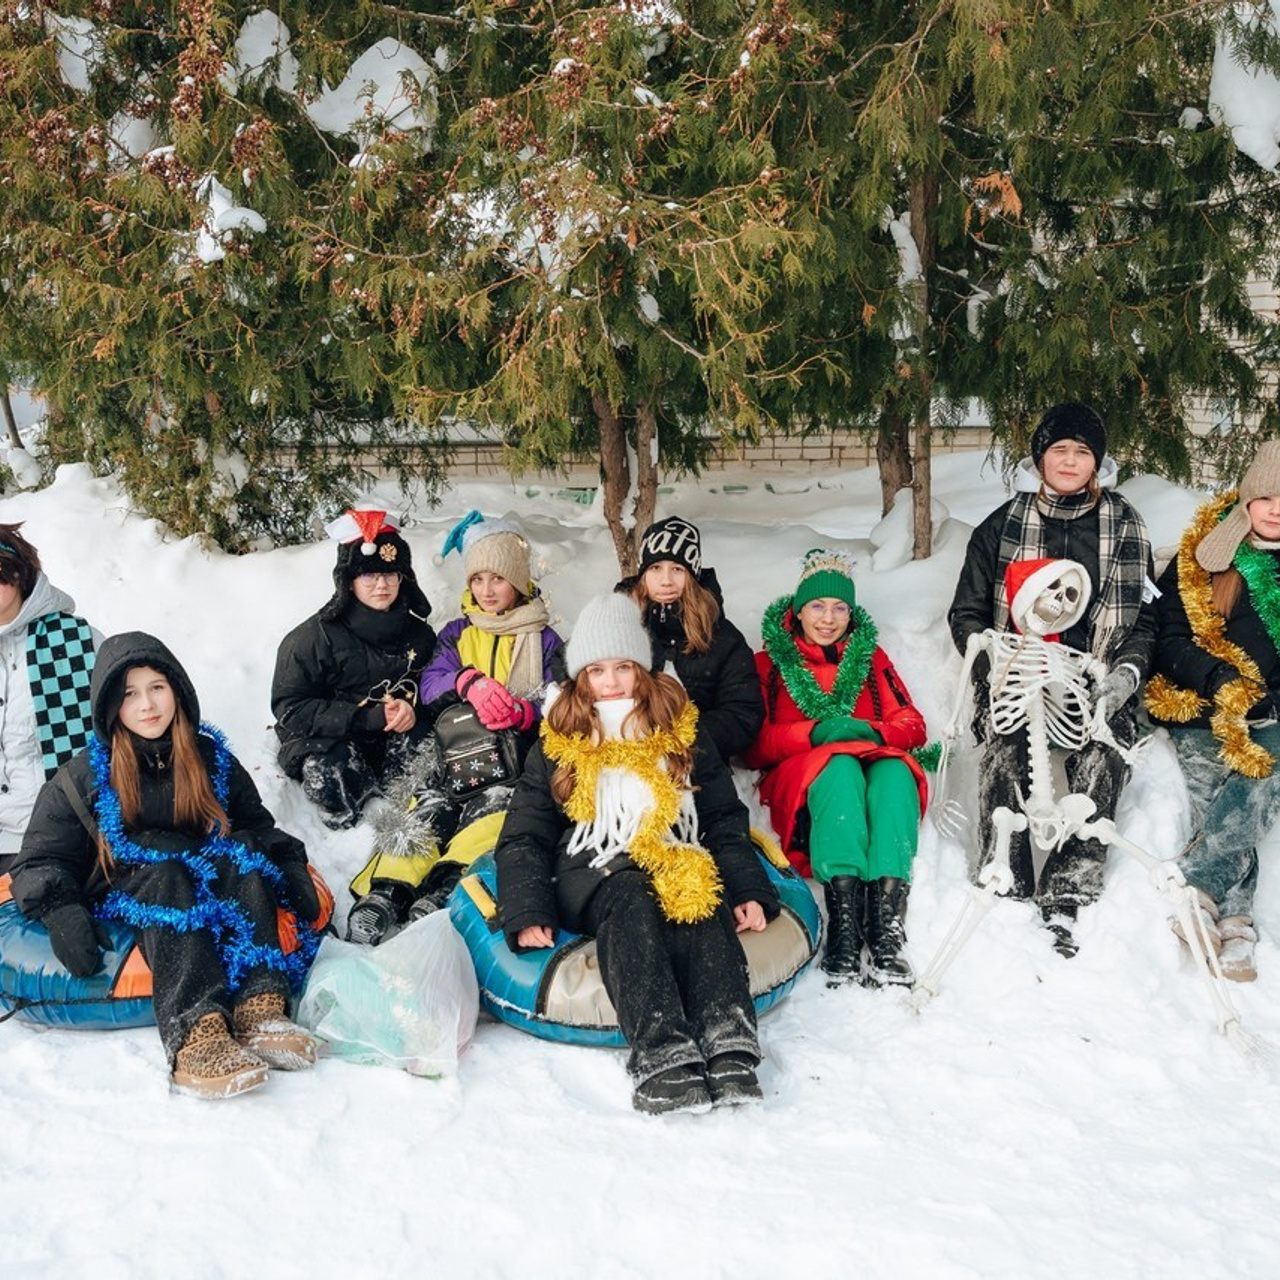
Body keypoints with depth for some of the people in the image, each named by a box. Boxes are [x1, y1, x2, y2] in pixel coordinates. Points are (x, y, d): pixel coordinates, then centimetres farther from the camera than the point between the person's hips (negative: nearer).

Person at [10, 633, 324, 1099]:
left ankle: (260, 1007, -45)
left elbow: (258, 826, 19)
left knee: (242, 852, -28)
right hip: (125, 900, -3)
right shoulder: (83, 777, 3)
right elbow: (41, 861, 0)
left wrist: (290, 866, -1)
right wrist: (61, 913, -20)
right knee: (164, 875, -35)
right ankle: (195, 1030, -57)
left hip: (215, 892, 3)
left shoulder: (212, 759, 11)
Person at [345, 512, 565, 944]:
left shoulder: (543, 640, 15)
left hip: (516, 760, -1)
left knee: (492, 807, -31)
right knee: (429, 806, -26)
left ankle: (444, 891, -46)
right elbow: (428, 687, 4)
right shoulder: (457, 634, 21)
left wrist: (522, 713, -19)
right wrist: (468, 682, -18)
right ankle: (384, 893, -40)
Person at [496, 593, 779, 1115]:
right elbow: (524, 838, 12)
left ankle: (728, 1043, -53)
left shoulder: (681, 735, 20)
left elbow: (726, 822, 20)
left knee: (704, 900, -34)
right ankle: (660, 1054, -56)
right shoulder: (556, 748, 16)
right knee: (631, 899, -37)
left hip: (678, 867, 2)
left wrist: (750, 891, 2)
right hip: (593, 878, -1)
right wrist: (527, 915, -5)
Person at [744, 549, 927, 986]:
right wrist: (815, 734, -13)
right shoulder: (770, 662, 18)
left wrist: (873, 732, -10)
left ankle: (885, 918, -50)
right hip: (801, 789, -2)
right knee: (839, 767, -37)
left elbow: (913, 725, 13)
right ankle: (843, 917, -50)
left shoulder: (870, 656, 24)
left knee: (894, 771, -35)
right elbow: (755, 744, 5)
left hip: (875, 769, 2)